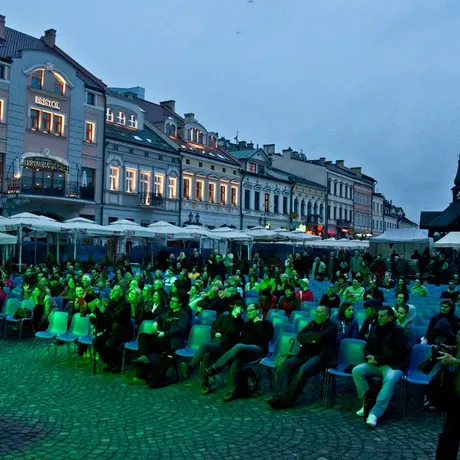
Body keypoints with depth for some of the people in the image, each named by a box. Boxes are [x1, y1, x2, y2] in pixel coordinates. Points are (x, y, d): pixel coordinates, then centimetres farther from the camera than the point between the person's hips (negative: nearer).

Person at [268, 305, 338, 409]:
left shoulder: (332, 326, -1)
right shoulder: (312, 323, 18)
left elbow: (320, 337, -18)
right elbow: (299, 336, 8)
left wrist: (308, 335, 0)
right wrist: (310, 339, -12)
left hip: (322, 356, -7)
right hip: (306, 354, 7)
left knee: (303, 370, -33)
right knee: (285, 364, -17)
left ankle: (288, 400, -26)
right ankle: (280, 395, -25)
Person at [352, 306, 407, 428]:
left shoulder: (398, 330, -8)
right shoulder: (375, 329, 10)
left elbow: (397, 353, -15)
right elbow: (367, 348, 14)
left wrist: (378, 359, -18)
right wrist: (370, 357, -9)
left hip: (393, 365, -6)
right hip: (376, 363, 6)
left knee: (389, 379, -37)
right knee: (356, 371, -18)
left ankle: (374, 413, -41)